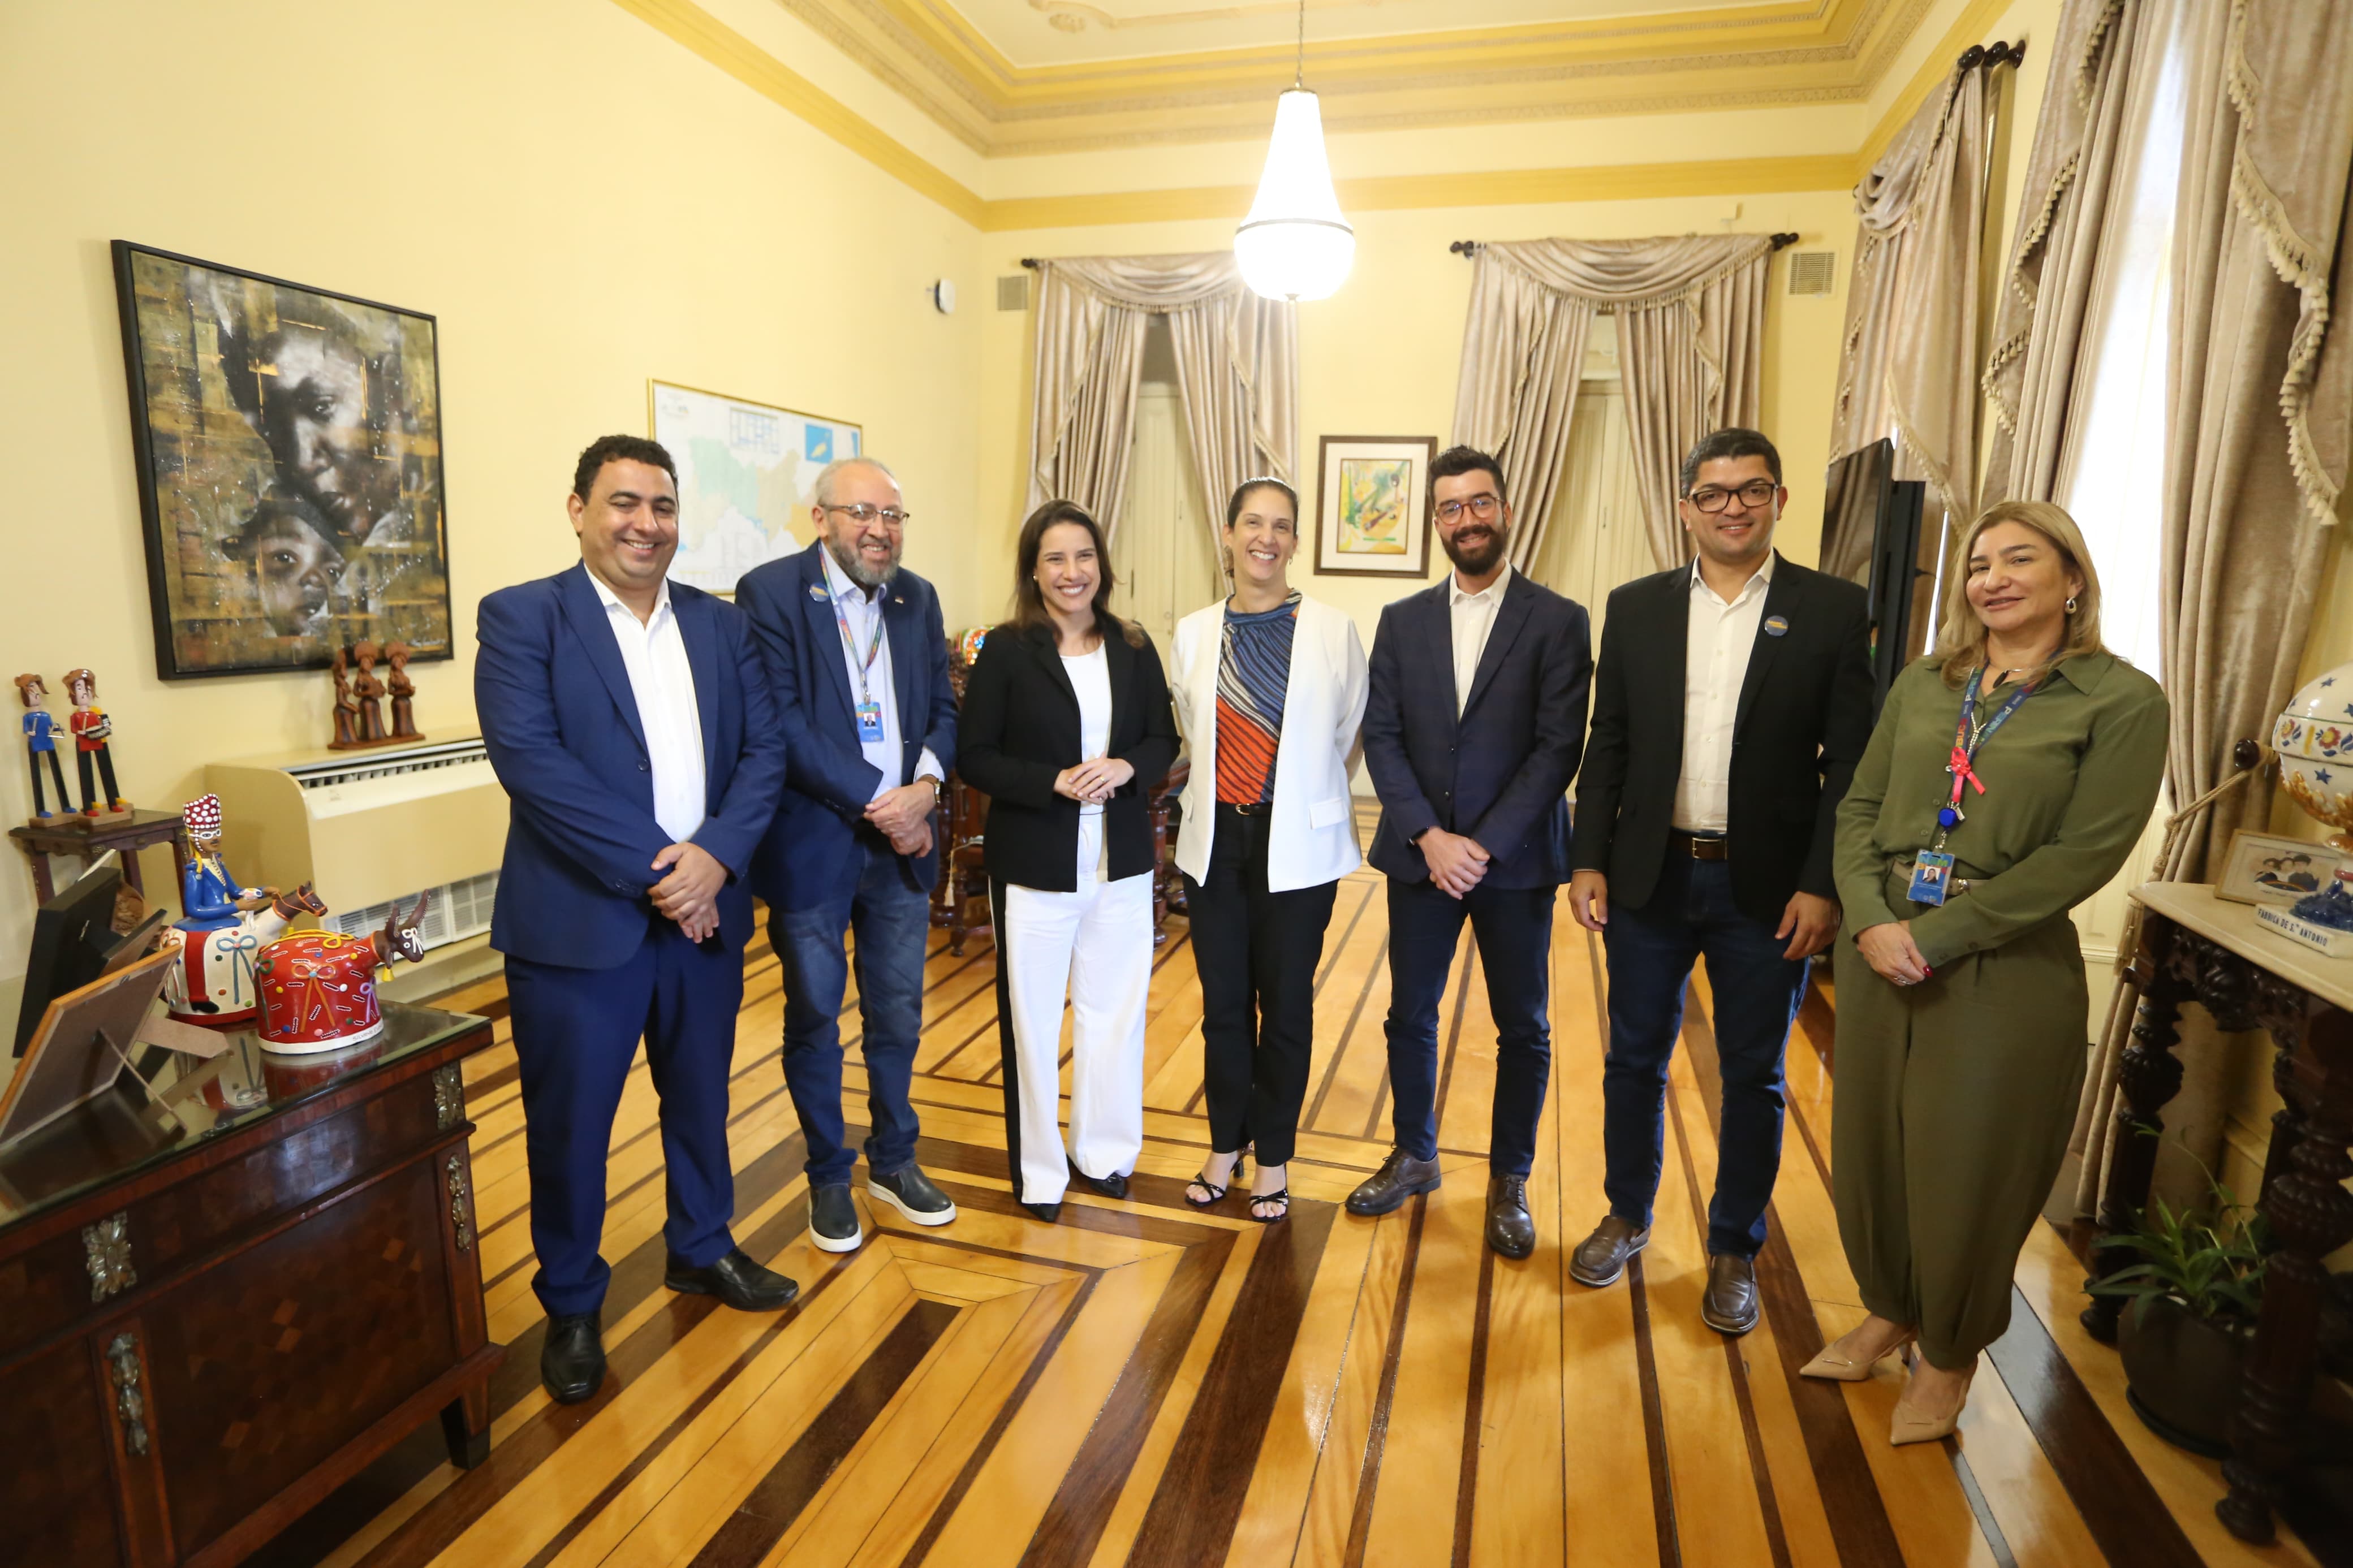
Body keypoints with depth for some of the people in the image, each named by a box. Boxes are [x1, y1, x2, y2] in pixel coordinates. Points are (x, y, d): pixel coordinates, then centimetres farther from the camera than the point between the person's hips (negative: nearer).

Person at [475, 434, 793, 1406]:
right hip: (578, 920, -4)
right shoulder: (523, 618, -5)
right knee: (569, 1121, 10)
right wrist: (652, 869, -20)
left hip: (705, 911, 4)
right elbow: (530, 759, -17)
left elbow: (763, 749, 1)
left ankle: (702, 1250, 41)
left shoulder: (721, 625, 8)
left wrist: (714, 855, -16)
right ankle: (571, 1305, 31)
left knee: (700, 1097, 19)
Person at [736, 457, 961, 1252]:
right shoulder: (770, 592, -10)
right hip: (811, 843, -4)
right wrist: (877, 801, -19)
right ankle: (829, 1177, 31)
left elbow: (943, 707, 8)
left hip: (902, 840, 5)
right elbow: (780, 724, -17)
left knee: (898, 1014, 15)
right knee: (815, 1018, 11)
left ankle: (894, 1162, 35)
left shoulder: (917, 599, 7)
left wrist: (926, 784, -12)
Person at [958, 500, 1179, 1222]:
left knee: (1114, 1010, 13)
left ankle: (1103, 1149, 33)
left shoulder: (1133, 649, 4)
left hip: (1121, 862, 3)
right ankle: (1038, 1169, 26)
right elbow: (974, 758, -8)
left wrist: (1125, 768, -13)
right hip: (1033, 864, -3)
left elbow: (1163, 741, 8)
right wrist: (1057, 781, -20)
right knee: (1031, 1017, 8)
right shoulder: (1006, 651, -6)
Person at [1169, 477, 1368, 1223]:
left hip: (1298, 845, -2)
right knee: (1222, 1002, 13)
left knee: (1285, 1005, 9)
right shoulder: (1194, 634, 2)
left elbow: (1349, 736, 3)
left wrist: (1304, 794, 6)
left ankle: (1273, 1157, 28)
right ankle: (1225, 1145, 32)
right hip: (1216, 837, 3)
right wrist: (1223, 789, 9)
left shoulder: (1334, 630, -7)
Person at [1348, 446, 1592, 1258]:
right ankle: (1414, 1157, 34)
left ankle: (1508, 1181, 29)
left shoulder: (1558, 622, -3)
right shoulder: (1402, 621, 6)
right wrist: (1430, 838, -12)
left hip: (1516, 861, -2)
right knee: (1410, 1016, 13)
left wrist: (1484, 845, -16)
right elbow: (1381, 737, -1)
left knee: (1523, 1029, 9)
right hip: (1419, 856, 3)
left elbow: (1558, 748, -9)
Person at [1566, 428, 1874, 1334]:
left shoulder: (1834, 611, -2)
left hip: (1767, 887, -1)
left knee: (1753, 1078, 11)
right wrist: (1589, 862, -2)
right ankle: (1627, 1217, 36)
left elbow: (1849, 764, -4)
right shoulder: (1636, 608, 3)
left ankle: (1734, 1251, 31)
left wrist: (1822, 885, -10)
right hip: (1650, 877, 2)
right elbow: (1607, 746, 4)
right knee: (1635, 1058, 14)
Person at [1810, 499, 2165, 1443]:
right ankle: (1889, 1311, 39)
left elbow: (2085, 853, -13)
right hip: (1880, 953, 4)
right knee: (1871, 1148, 14)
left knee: (1967, 1173, 9)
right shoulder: (1922, 683, 8)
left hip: (2007, 971, -4)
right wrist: (1871, 920, -11)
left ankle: (1949, 1354, 33)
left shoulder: (2123, 702, -5)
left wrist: (1936, 935, -17)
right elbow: (1860, 808, 5)